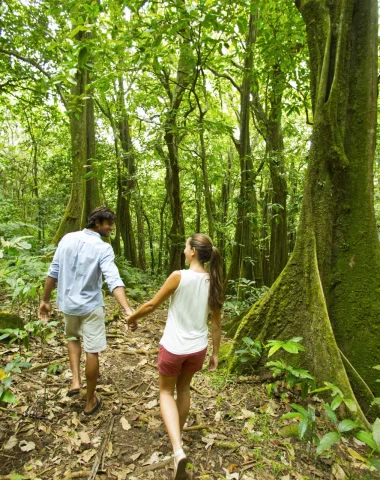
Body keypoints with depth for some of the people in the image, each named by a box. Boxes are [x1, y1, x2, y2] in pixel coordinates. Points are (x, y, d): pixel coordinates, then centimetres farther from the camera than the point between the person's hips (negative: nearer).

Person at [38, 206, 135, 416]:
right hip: (91, 306, -4)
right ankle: (90, 401, 23)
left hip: (67, 304, 5)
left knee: (73, 338, 31)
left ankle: (75, 380, 19)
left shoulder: (67, 238, -3)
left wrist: (45, 300, 11)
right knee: (92, 351, 9)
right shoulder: (103, 248, -17)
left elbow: (53, 272, 1)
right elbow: (114, 280, -30)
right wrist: (128, 311, -36)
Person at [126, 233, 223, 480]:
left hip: (173, 347, -4)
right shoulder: (213, 282, -5)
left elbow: (152, 305, -10)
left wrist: (132, 317, 9)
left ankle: (178, 450, 2)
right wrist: (215, 353, 13)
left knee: (166, 392, 18)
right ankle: (178, 434, 47)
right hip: (198, 348, 5)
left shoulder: (179, 277, -20)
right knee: (184, 389, 28)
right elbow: (216, 322, 2)